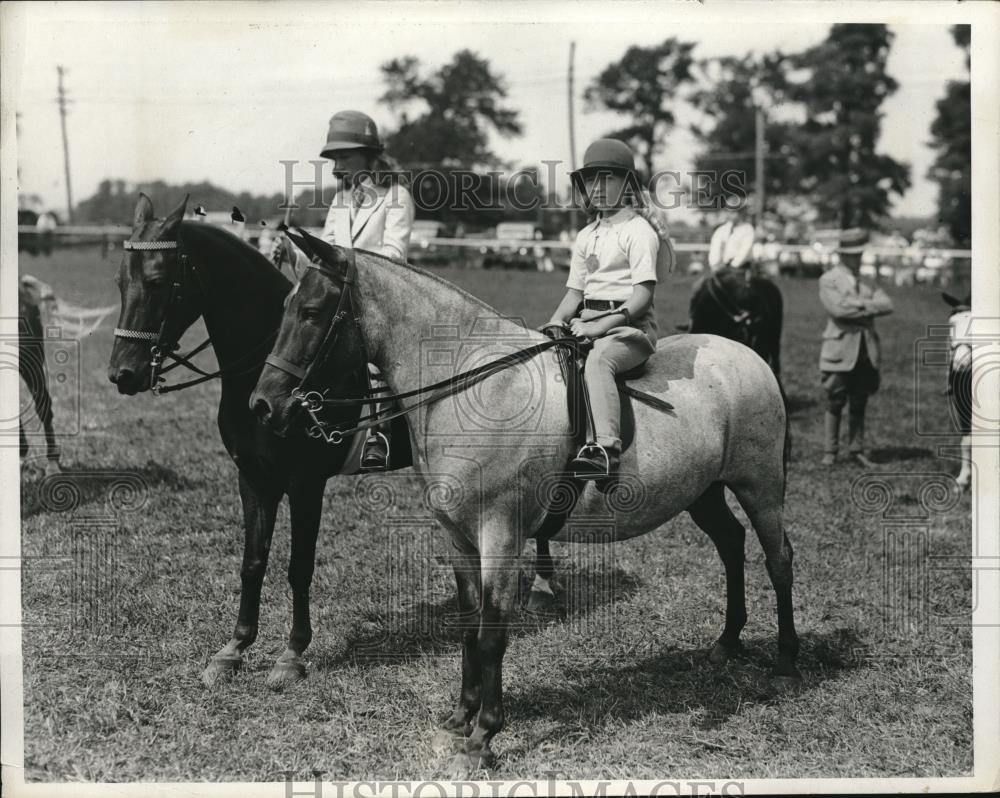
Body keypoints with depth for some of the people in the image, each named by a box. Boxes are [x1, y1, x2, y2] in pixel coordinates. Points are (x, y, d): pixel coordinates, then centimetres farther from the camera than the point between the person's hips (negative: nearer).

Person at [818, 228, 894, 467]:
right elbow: (837, 308, -16)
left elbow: (887, 304, 1)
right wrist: (869, 306, -8)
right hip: (840, 349, -4)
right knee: (835, 404, 0)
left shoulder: (867, 280, 15)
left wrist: (860, 304, -11)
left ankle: (857, 450, 14)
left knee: (859, 404, 8)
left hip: (866, 351, 4)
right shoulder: (828, 280, 0)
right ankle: (830, 452, 7)